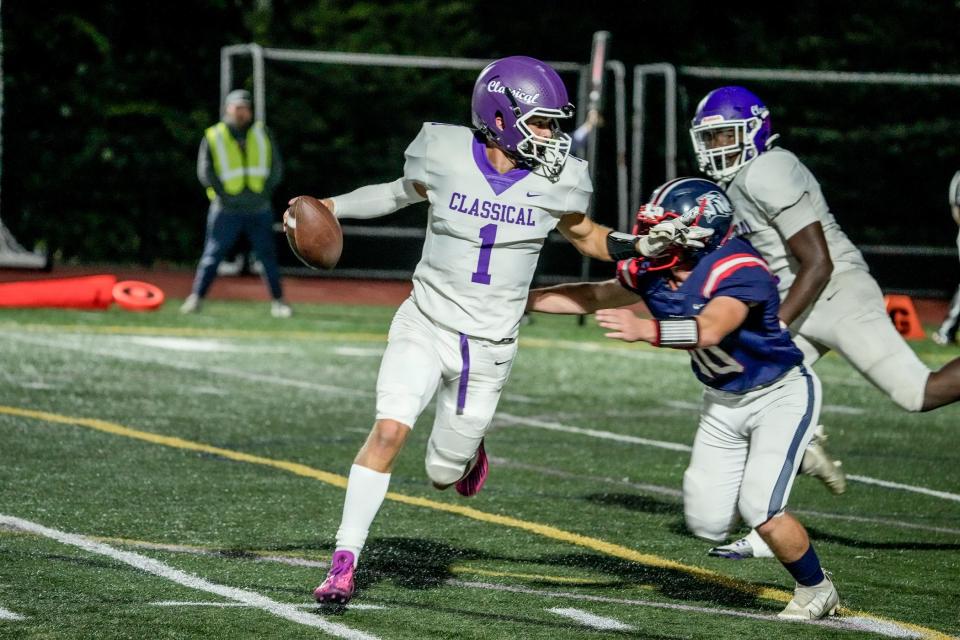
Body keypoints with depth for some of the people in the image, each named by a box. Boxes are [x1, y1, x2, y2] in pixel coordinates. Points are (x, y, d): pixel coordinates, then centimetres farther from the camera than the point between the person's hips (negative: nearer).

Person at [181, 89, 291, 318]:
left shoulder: (262, 134, 9)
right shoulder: (213, 137, 2)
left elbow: (276, 168, 10)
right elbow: (205, 172, 0)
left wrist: (265, 192, 0)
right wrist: (223, 194, -8)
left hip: (259, 210, 2)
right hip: (227, 210, -2)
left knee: (268, 256, 2)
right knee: (213, 254, -4)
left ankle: (278, 302, 7)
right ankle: (196, 298, -1)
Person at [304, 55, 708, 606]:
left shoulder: (555, 182, -8)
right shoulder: (446, 157, -10)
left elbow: (586, 236, 10)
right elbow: (404, 192, 11)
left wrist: (638, 245, -8)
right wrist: (330, 207, 7)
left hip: (489, 349, 1)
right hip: (426, 327, -1)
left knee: (443, 476, 7)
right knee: (390, 430, -20)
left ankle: (467, 449, 46)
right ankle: (345, 563, -10)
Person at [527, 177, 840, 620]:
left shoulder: (739, 271, -32)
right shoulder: (652, 270, -10)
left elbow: (708, 330, -49)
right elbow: (594, 297, 8)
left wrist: (644, 330, -64)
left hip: (779, 396, -7)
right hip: (722, 402, 7)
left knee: (759, 508, -20)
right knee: (708, 524, 3)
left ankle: (817, 591, 6)